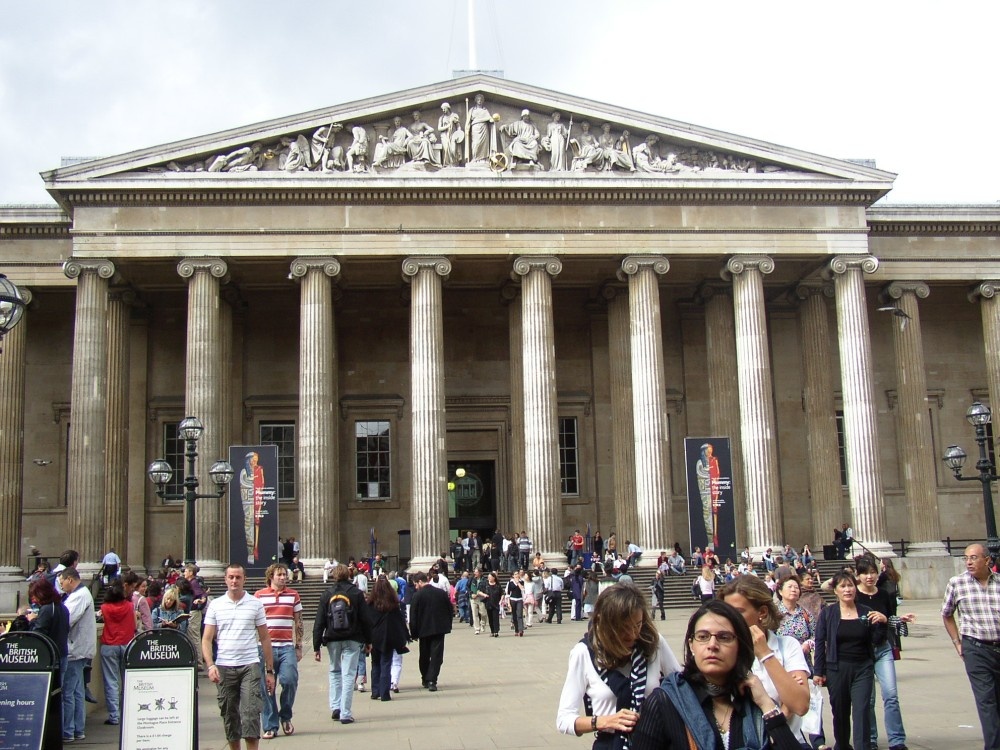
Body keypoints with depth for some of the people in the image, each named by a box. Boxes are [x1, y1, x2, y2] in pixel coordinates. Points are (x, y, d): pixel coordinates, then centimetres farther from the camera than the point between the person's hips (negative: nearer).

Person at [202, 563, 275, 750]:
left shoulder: (256, 604, 4)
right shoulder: (215, 605, 6)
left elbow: (265, 638, 8)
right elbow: (206, 639, 4)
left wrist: (269, 670, 5)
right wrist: (210, 665, -11)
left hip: (250, 666, -1)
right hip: (224, 667, 1)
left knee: (250, 713, -9)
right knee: (229, 714, 8)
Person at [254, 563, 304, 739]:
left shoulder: (293, 595, 10)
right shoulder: (259, 595, 6)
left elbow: (298, 623, 13)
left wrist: (298, 647, 8)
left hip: (287, 647, 0)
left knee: (289, 680, -14)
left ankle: (285, 716, 10)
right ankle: (270, 726, 10)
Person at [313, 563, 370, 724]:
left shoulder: (327, 595, 2)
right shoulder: (356, 593, -1)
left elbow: (319, 623, 0)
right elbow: (364, 619, -1)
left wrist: (316, 646, 3)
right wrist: (368, 641, 8)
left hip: (332, 640, 2)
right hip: (352, 640, -2)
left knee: (334, 671, 19)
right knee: (348, 675, 0)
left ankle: (335, 708, 11)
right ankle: (345, 714, -2)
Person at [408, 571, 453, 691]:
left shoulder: (418, 595, -9)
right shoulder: (441, 593, 2)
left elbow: (413, 617, -7)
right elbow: (450, 610, 8)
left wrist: (414, 634, 1)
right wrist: (448, 626, 15)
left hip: (424, 630, -2)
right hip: (440, 629, 2)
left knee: (424, 656, 15)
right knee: (436, 656, 1)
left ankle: (425, 679, 25)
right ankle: (431, 681, -9)